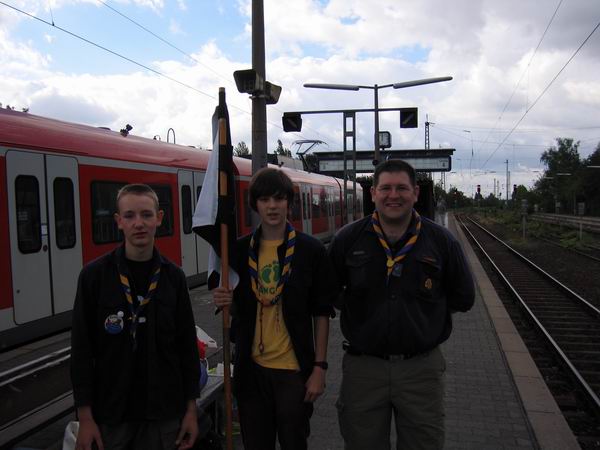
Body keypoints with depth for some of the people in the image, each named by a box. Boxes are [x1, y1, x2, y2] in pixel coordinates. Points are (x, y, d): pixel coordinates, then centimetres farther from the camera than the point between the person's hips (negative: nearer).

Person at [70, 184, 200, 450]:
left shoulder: (173, 276, -2)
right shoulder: (94, 275, -8)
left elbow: (187, 345, 2)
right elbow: (81, 350, -5)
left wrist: (190, 409, 2)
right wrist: (85, 417, -6)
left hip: (165, 413, 2)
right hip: (109, 413, -1)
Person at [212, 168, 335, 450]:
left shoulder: (311, 250, -7)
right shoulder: (240, 250, 1)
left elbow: (321, 313, -4)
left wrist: (319, 367, -6)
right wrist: (223, 301, -10)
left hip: (294, 369, -2)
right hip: (251, 368, 3)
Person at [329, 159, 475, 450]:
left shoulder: (442, 242, -2)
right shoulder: (348, 239, -3)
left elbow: (463, 298, 8)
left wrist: (424, 307, 2)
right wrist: (352, 308, -1)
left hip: (422, 368, 0)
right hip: (363, 368, 0)